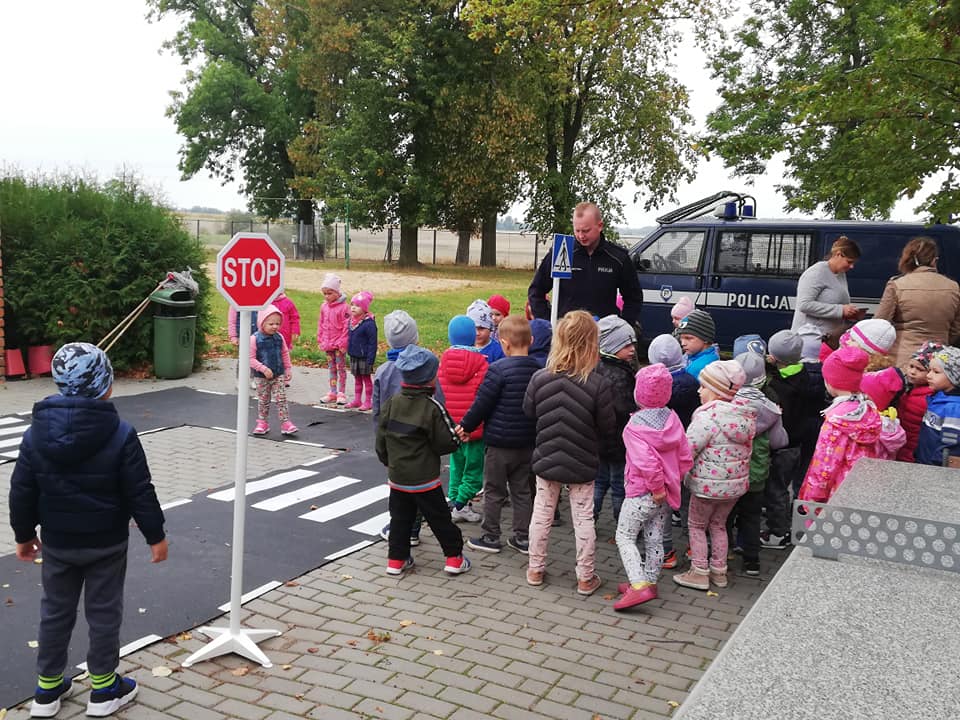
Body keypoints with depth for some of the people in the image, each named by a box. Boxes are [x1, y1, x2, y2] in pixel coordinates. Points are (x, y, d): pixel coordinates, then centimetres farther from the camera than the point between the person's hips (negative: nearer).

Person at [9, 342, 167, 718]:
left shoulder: (36, 434, -7)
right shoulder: (120, 434, -18)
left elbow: (22, 492, 1)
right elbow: (140, 493, -14)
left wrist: (24, 534, 16)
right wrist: (156, 536, -3)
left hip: (58, 543, 3)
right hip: (106, 543, -3)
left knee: (55, 611, 18)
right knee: (104, 612, 10)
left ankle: (47, 689, 29)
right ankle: (104, 689, 22)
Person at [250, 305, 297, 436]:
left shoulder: (279, 337, 0)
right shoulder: (255, 339, -14)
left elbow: (285, 354, 11)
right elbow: (251, 358, -14)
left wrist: (288, 369, 10)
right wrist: (264, 369, -19)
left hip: (279, 374, 2)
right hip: (262, 376, -2)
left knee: (281, 399, 0)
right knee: (263, 400, 11)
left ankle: (286, 423, 1)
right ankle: (262, 423, 24)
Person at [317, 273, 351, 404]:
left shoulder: (344, 306, -14)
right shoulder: (324, 306, 6)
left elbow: (346, 326, -14)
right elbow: (320, 324, 13)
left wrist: (343, 343, -15)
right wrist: (320, 340, 11)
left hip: (339, 344, -6)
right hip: (328, 343, 6)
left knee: (341, 368, 3)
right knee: (331, 368, 13)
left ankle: (341, 394, 9)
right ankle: (333, 393, 21)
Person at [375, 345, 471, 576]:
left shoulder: (392, 402, -2)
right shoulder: (432, 407, -17)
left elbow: (381, 438, 4)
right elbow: (448, 443, -15)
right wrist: (456, 435, 6)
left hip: (396, 476, 5)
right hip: (424, 479, -5)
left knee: (400, 518, 16)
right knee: (439, 518, 7)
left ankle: (396, 559, 22)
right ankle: (454, 558, 16)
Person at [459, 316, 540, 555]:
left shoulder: (499, 369, -18)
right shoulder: (537, 369, 0)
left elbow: (482, 403, -15)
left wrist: (466, 426, -2)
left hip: (499, 441, -6)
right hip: (527, 441, 6)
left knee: (494, 491, 8)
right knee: (521, 490, 16)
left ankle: (490, 536, 18)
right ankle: (522, 538, 22)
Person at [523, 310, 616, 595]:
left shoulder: (540, 378, -14)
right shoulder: (599, 385, -21)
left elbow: (528, 411, 2)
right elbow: (607, 427, -13)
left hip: (547, 459, 2)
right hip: (582, 463, -2)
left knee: (542, 513, 17)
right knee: (583, 518, 11)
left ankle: (535, 569, 29)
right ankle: (586, 578, 22)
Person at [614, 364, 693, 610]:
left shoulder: (634, 425, -17)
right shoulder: (672, 418, 2)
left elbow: (646, 459, -26)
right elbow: (685, 456, 4)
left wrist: (656, 487, -16)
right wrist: (672, 480, 11)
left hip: (641, 491, -7)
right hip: (667, 491, 7)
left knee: (624, 536, 0)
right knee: (655, 539, 16)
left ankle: (639, 586, -12)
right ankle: (650, 582, 27)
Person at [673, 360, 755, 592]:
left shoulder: (709, 416, -23)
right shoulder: (746, 415, 1)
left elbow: (688, 450, -22)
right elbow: (747, 449, 11)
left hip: (708, 483, -7)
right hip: (736, 483, 7)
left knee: (696, 525, 12)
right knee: (718, 525, 22)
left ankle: (699, 572, 15)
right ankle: (719, 571, 29)